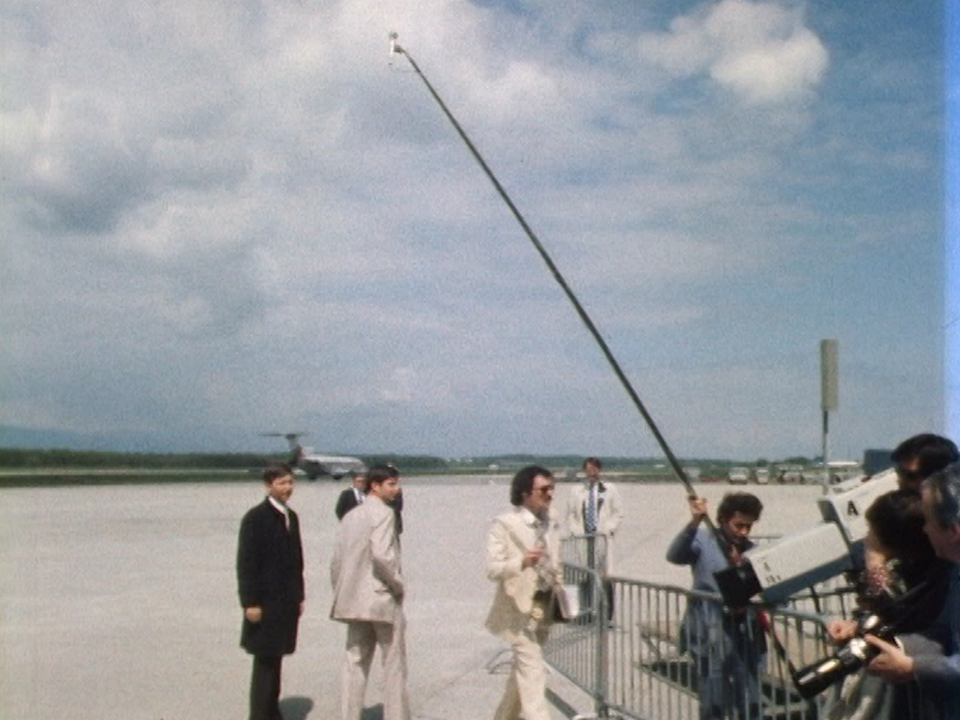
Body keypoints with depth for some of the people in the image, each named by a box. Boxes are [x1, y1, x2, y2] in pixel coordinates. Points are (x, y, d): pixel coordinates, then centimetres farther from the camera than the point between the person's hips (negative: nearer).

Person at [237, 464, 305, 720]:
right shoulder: (255, 517, -10)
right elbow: (245, 563, -13)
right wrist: (250, 603, -16)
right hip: (266, 603, -7)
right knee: (265, 661, -1)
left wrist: (299, 596, 13)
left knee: (275, 660, 13)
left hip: (287, 602, 7)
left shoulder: (291, 517, 11)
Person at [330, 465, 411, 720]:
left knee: (355, 663, 11)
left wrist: (342, 593, 16)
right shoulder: (383, 513, -12)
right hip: (382, 599, -7)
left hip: (355, 601, 7)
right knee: (394, 665, 5)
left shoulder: (350, 516, 11)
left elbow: (337, 560, 10)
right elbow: (382, 555, -24)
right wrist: (398, 585, -10)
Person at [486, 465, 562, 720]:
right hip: (519, 609, -7)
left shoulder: (552, 525, 9)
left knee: (522, 670, 18)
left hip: (544, 608, 7)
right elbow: (492, 568, -18)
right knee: (533, 673, -12)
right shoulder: (505, 524, -11)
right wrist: (522, 561, -35)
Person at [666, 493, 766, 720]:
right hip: (711, 632, -5)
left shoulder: (751, 550, 11)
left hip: (745, 631, 5)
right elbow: (674, 555, -22)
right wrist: (694, 522, -35)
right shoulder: (703, 540, -4)